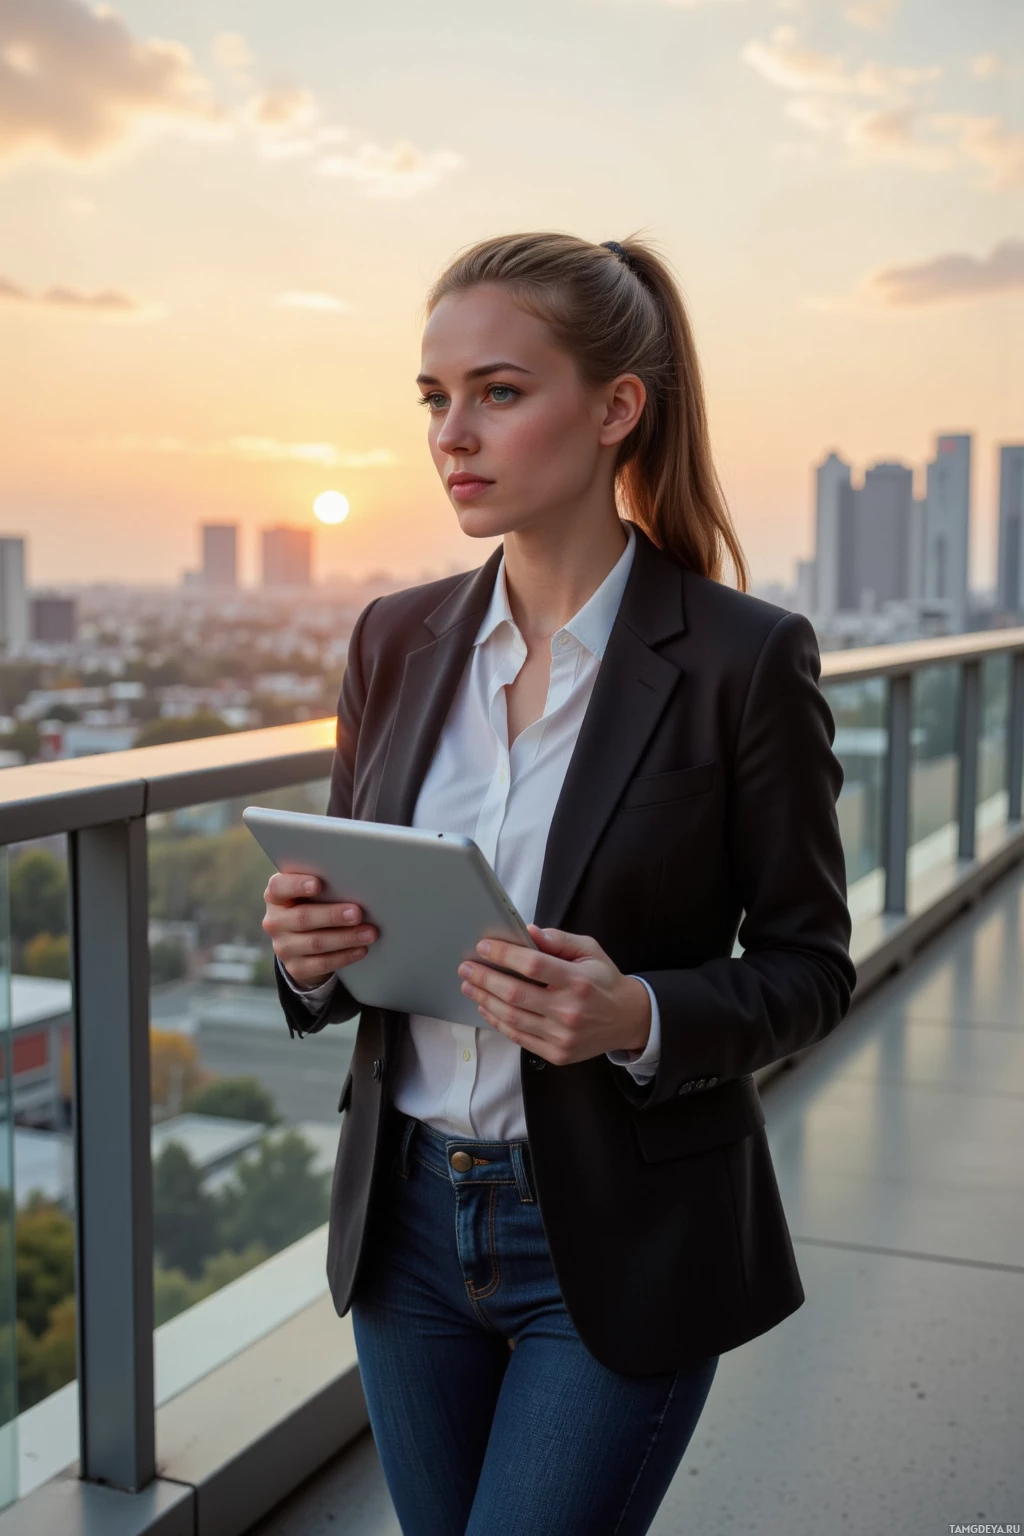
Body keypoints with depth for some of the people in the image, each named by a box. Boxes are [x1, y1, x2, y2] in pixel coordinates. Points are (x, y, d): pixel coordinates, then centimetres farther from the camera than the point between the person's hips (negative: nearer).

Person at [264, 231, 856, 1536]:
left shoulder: (744, 658, -13)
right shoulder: (397, 640, 1)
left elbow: (809, 967, -7)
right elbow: (354, 919, 9)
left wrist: (638, 1017, -26)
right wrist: (310, 950, -14)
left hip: (620, 1239, -5)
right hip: (410, 1219, 5)